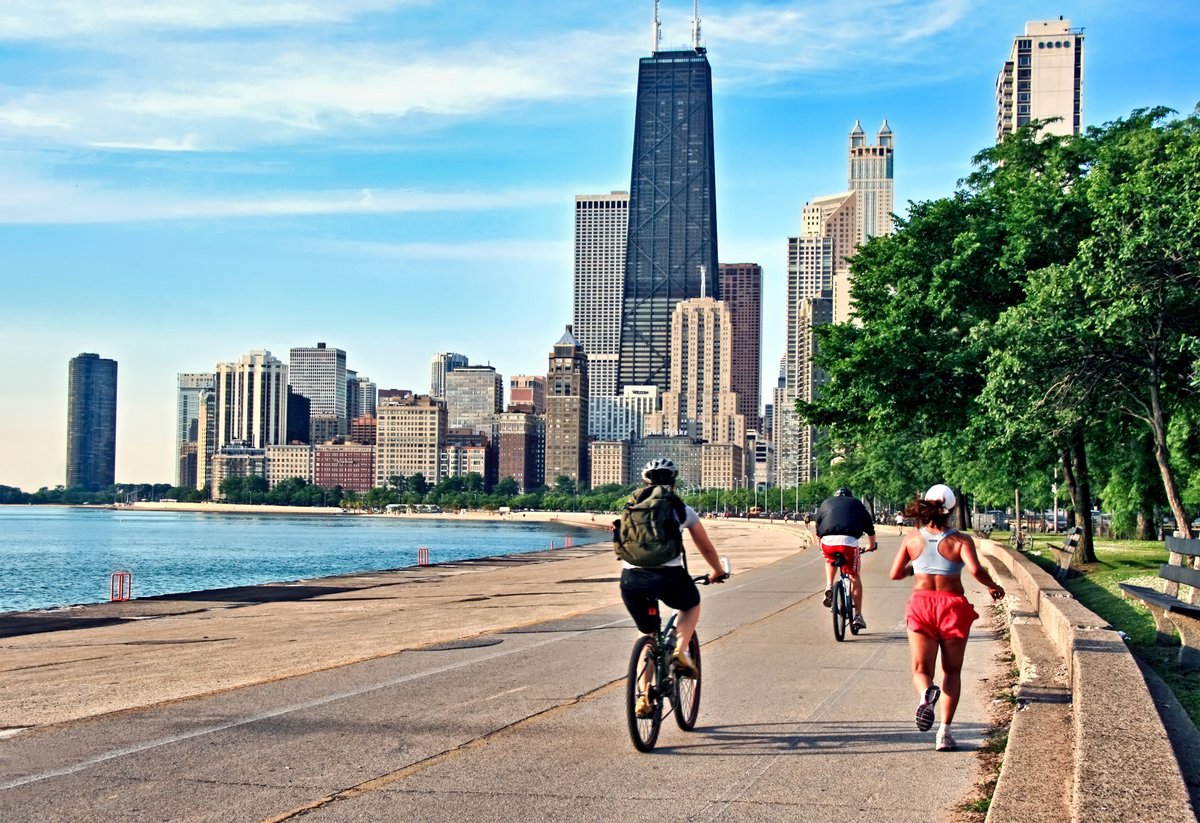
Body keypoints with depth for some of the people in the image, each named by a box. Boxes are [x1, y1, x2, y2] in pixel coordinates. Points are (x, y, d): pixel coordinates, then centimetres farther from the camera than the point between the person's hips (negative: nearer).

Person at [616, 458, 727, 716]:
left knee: (649, 635, 24)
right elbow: (707, 549, 29)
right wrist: (718, 572, 48)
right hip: (668, 576, -2)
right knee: (692, 605, 31)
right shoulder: (682, 510, 17)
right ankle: (680, 650, 6)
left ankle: (645, 698, 16)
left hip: (631, 578, 2)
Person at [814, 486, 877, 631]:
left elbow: (818, 530, 32)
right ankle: (858, 616, 12)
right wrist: (871, 545, 46)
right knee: (854, 577, 14)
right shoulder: (856, 503, 26)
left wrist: (821, 545, 48)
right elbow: (869, 527, 30)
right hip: (849, 541, -1)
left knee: (830, 561, 36)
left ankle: (829, 587, 13)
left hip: (828, 541, 1)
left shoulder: (826, 503, 29)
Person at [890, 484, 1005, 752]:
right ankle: (944, 731, 2)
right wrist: (993, 586, -2)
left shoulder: (912, 538, 1)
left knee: (921, 669, 6)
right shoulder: (960, 540, -7)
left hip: (921, 604, 1)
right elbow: (976, 570, -21)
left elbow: (895, 574, 4)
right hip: (953, 605, -1)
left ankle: (926, 694, -32)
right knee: (952, 671, 13)